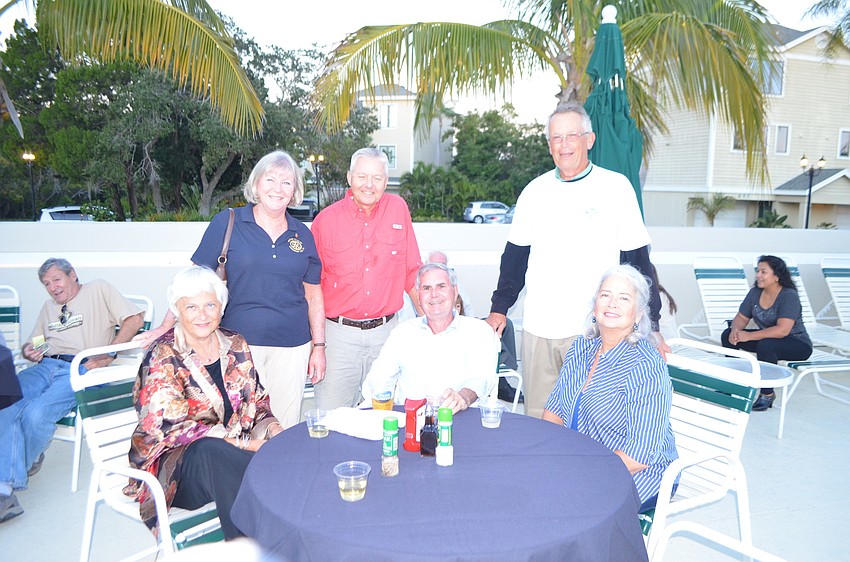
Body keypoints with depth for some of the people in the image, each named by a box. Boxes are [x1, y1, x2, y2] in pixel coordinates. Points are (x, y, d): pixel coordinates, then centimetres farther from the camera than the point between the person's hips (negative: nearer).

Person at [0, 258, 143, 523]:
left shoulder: (98, 289, 11)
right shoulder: (49, 306, 31)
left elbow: (135, 318, -1)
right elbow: (32, 345, 31)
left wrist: (107, 355, -10)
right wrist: (29, 352, 4)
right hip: (45, 366, 6)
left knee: (36, 413, -30)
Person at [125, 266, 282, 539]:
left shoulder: (235, 346, 6)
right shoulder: (163, 358, -9)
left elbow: (256, 402, 13)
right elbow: (171, 428, -18)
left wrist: (270, 427, -10)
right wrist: (245, 444, -24)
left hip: (232, 454, 4)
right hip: (177, 464, -4)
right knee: (211, 451, -37)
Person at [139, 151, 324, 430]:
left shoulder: (302, 235, 8)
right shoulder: (227, 223, -1)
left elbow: (313, 294, 11)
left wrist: (319, 346, 9)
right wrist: (166, 327, -7)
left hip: (292, 346, 3)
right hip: (238, 342, -2)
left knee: (286, 430, 10)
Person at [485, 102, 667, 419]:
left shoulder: (616, 187, -1)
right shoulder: (535, 191, 8)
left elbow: (637, 260, -1)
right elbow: (515, 255, 13)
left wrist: (649, 324, -3)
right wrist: (499, 308, 11)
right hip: (538, 328, 3)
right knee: (537, 420, 10)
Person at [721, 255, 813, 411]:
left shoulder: (789, 296, -23)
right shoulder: (755, 292, -3)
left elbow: (782, 330, -33)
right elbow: (741, 317, 2)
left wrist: (749, 336, -33)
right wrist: (735, 330, -22)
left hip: (797, 344, -7)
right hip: (767, 338, 7)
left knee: (765, 345, -37)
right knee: (728, 335, -8)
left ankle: (768, 394, -16)